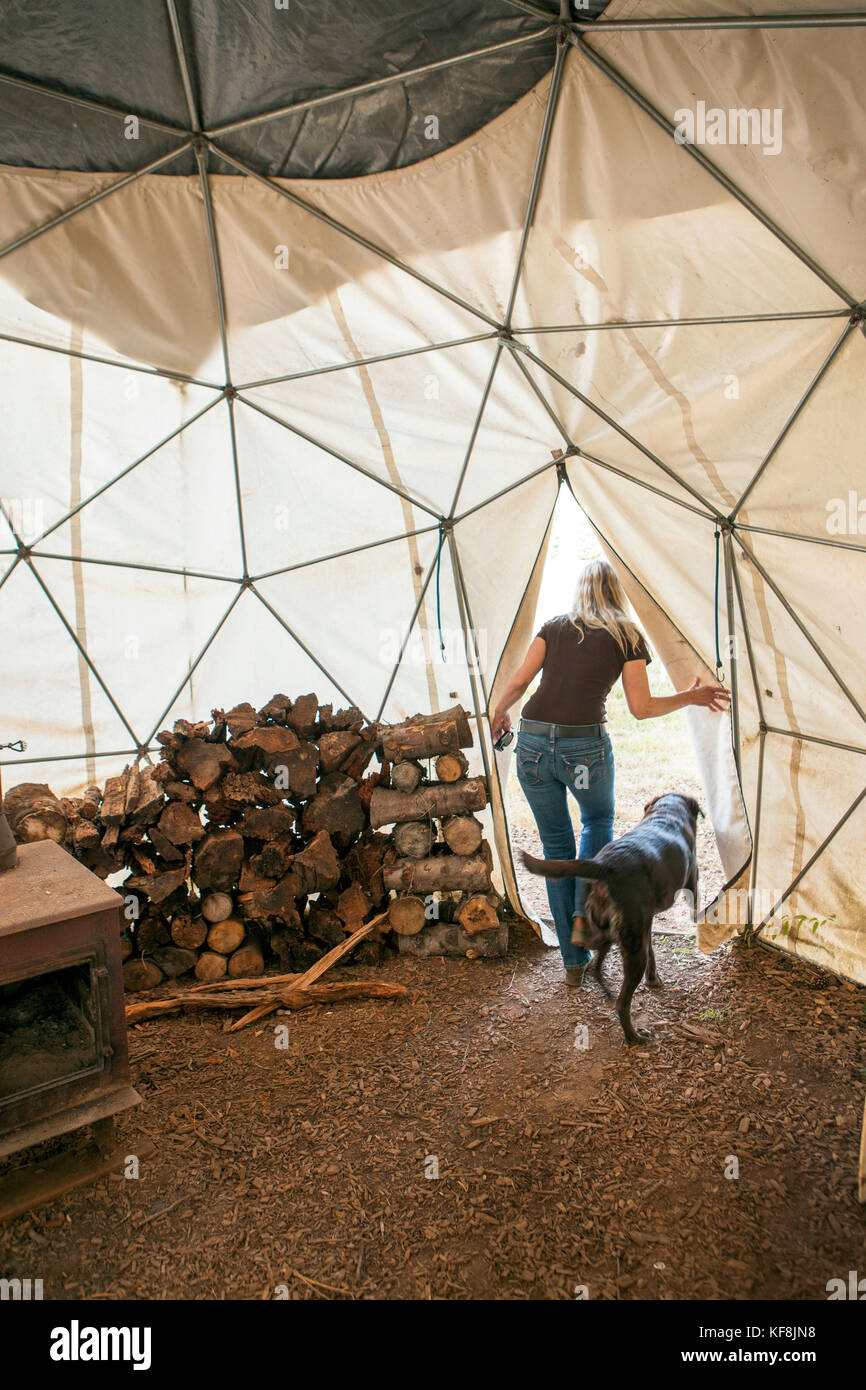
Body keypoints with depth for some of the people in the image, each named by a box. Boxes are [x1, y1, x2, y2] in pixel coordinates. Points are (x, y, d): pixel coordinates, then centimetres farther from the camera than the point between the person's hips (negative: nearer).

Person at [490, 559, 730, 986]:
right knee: (598, 823, 30)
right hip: (585, 748, -2)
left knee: (556, 844, 17)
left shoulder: (553, 627, 14)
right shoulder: (628, 638, 8)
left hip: (533, 743, 2)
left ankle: (573, 961, 23)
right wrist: (690, 697, 21)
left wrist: (500, 713, 25)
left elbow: (520, 681, 6)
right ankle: (585, 914, 12)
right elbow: (641, 708, 4)